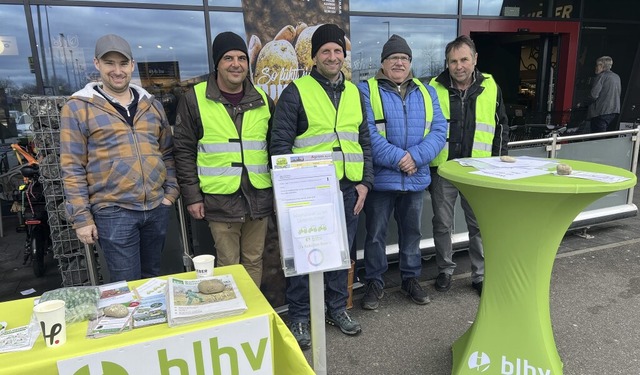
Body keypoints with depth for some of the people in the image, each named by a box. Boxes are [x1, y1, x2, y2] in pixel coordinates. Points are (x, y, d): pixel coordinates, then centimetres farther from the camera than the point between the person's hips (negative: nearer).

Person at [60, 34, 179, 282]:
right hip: (113, 211, -4)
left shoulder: (151, 104, 9)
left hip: (157, 207, 4)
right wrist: (81, 217, -7)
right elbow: (72, 168, -4)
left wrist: (171, 191, 5)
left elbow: (167, 153, 15)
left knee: (153, 277, 18)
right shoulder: (77, 108, -3)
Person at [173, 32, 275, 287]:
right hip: (220, 200, -3)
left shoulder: (262, 100, 9)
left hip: (259, 198, 3)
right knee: (228, 265, 6)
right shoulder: (194, 99, -1)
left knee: (254, 262, 14)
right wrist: (192, 196, -4)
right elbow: (185, 151, 0)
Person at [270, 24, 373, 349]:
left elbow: (364, 141, 15)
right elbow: (280, 143, -7)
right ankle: (299, 316, 22)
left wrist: (365, 181, 6)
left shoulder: (353, 92, 12)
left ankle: (337, 308, 33)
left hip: (348, 190, 5)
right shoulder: (296, 91, -4)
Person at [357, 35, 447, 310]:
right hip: (380, 178, -3)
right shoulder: (366, 91, -4)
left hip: (416, 178, 4)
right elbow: (367, 132, -16)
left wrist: (415, 157, -16)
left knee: (412, 232, 16)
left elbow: (438, 130, -1)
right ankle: (375, 282, 25)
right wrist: (398, 158, -21)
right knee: (375, 233, 8)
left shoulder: (426, 92, 10)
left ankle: (411, 279, 34)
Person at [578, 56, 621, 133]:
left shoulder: (601, 76, -10)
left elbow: (593, 95, -17)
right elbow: (617, 95, 20)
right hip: (614, 111, 9)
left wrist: (582, 104, -5)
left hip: (602, 112, -9)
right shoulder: (617, 77, 15)